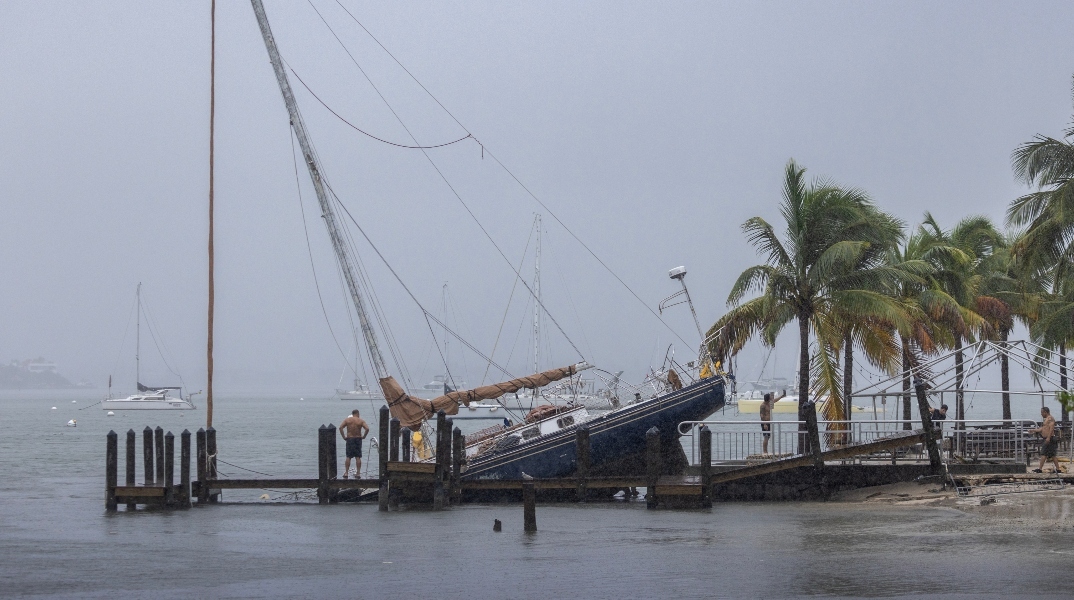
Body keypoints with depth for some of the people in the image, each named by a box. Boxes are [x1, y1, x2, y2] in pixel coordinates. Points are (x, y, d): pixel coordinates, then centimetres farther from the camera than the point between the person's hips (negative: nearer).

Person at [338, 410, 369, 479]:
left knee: (348, 457, 5)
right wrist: (363, 436, -1)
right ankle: (358, 473, 2)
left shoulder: (347, 420, 2)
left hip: (349, 439, 0)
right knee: (358, 457, 3)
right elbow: (367, 429, -14)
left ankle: (346, 473, 2)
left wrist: (344, 436, -3)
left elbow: (340, 427, -9)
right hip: (358, 439, 0)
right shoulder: (361, 421, -1)